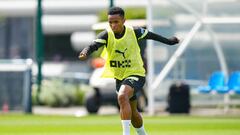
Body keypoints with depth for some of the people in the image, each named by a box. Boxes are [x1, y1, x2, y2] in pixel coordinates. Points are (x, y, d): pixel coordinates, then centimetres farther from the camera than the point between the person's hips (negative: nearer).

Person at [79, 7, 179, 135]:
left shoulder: (134, 32, -14)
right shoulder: (106, 35, -14)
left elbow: (150, 35, 5)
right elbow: (94, 45, -31)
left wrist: (169, 41, 18)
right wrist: (85, 53, -54)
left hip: (135, 74, -4)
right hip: (119, 77, 4)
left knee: (122, 96, -33)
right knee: (132, 112, 19)